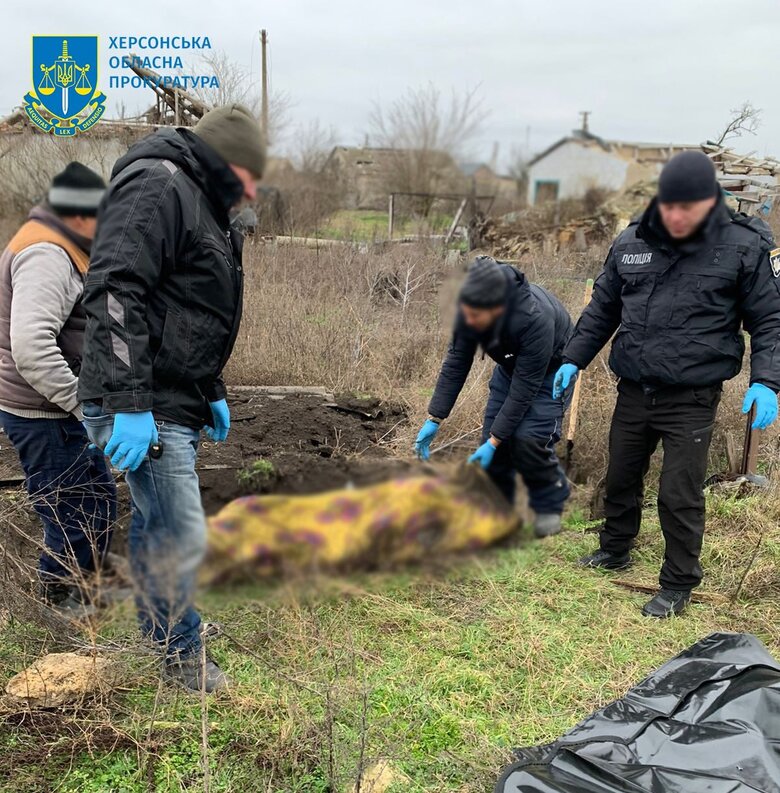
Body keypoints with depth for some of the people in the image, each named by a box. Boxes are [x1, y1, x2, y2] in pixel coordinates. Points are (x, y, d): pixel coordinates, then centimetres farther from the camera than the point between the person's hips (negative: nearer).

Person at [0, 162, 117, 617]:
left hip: (60, 410, 11)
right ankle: (62, 609, 19)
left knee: (98, 501, 22)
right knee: (73, 520, 0)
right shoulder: (46, 256, -21)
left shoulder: (60, 250, 13)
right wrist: (82, 403, -26)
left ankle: (85, 589, 39)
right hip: (46, 417, -11)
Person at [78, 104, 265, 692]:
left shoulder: (201, 204, 20)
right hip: (142, 409, -11)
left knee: (157, 526, 20)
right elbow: (116, 292, -25)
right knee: (182, 537, -4)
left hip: (171, 404, 11)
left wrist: (213, 392, 26)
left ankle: (154, 642, 37)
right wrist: (130, 403, -29)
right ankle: (184, 663, 15)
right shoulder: (158, 185, -13)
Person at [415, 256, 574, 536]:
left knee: (529, 437, -21)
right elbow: (456, 362, -15)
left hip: (550, 370, -5)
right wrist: (434, 419, -16)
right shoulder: (470, 310, -26)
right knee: (493, 433, -3)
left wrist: (495, 441, -32)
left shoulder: (535, 319, -42)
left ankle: (550, 505, 4)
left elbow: (524, 388, -35)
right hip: (510, 365, 6)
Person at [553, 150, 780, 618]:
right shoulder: (632, 242, 2)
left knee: (680, 496, 2)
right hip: (633, 391, 4)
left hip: (692, 400, -4)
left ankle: (679, 585, 23)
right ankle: (615, 551, 43)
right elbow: (603, 308, 13)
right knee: (621, 478, 19)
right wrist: (574, 360, 10)